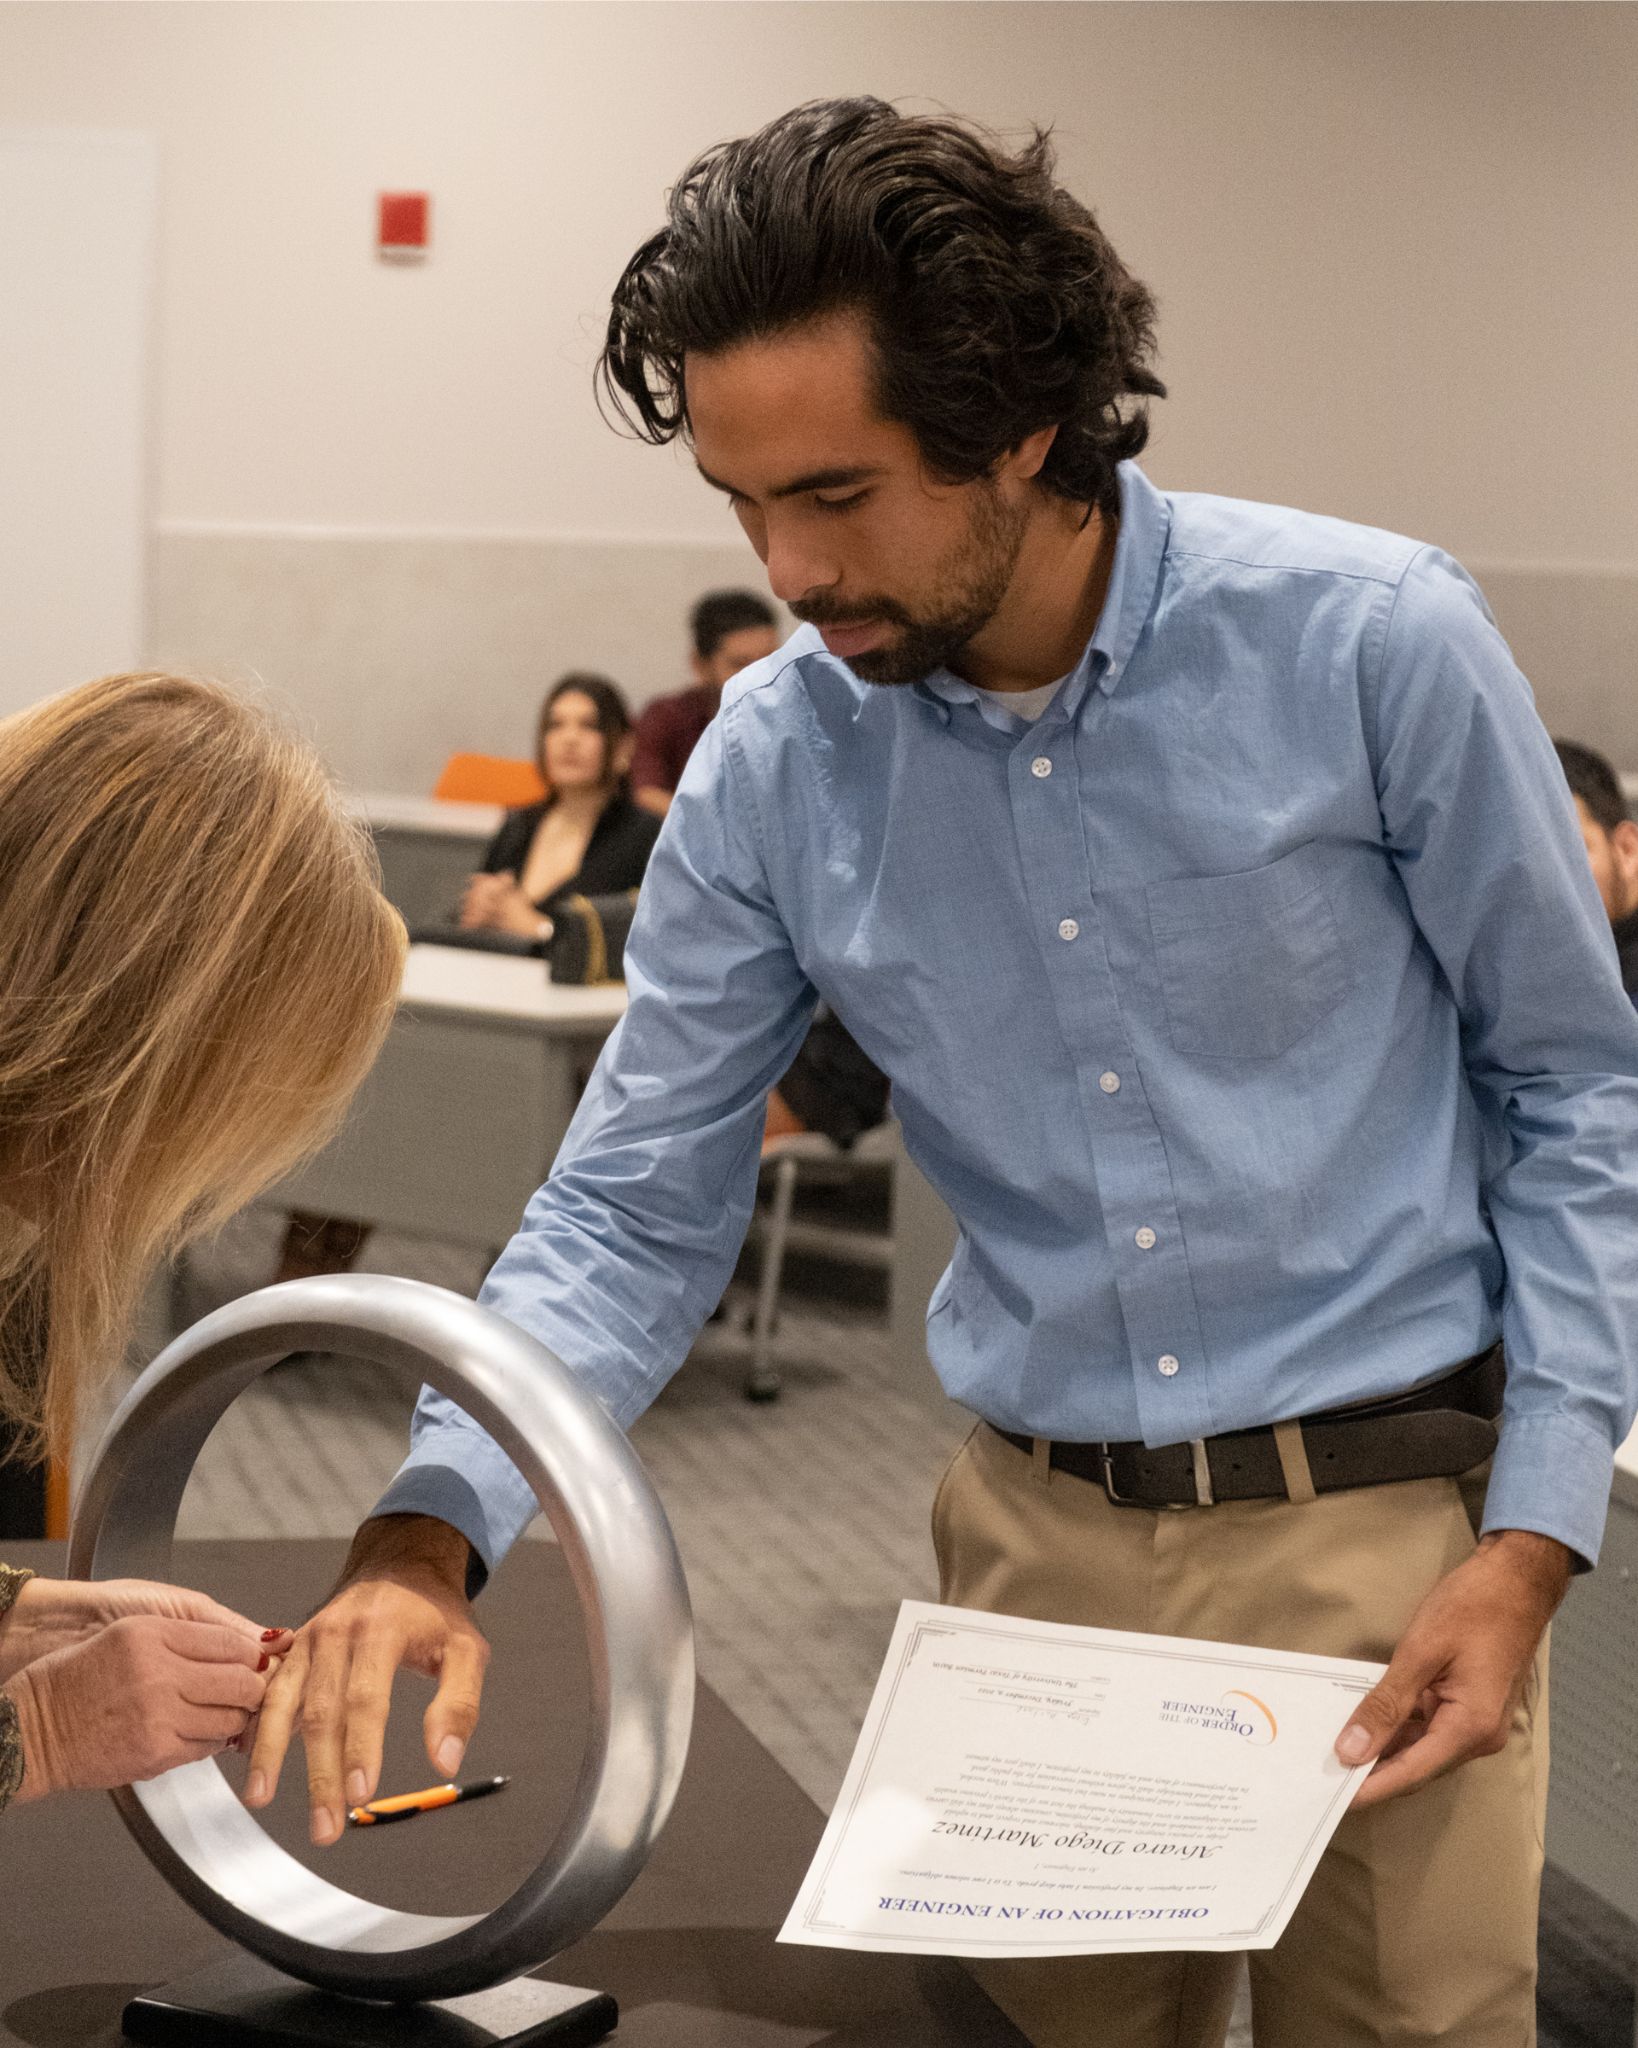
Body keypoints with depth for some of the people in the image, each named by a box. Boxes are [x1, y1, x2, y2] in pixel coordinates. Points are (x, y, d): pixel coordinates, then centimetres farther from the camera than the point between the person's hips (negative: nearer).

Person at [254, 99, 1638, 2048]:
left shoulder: (1372, 644, -13)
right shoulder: (771, 765, -5)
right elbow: (631, 1209, -1)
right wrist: (428, 1532, -18)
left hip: (1385, 1530, -2)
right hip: (1037, 1533, 3)